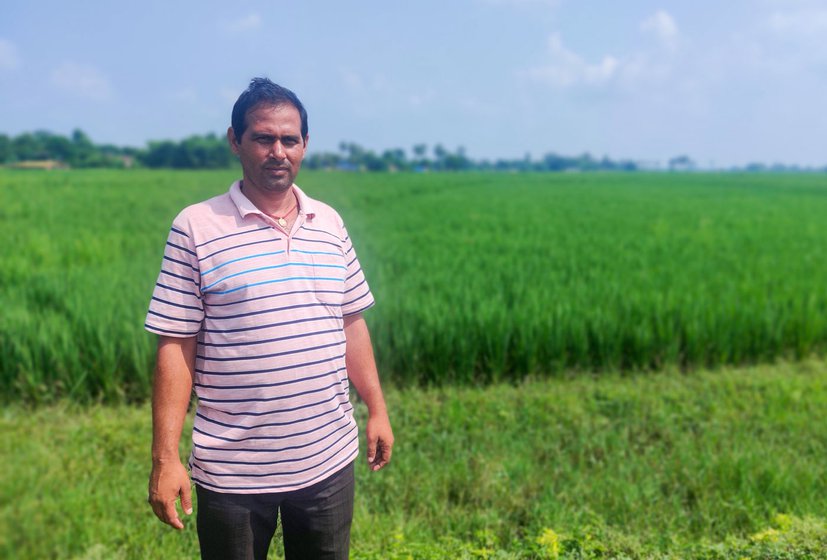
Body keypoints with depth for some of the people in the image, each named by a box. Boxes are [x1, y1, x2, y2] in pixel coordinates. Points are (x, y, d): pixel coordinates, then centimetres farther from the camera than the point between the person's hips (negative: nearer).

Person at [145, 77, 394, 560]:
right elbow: (176, 348, -8)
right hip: (232, 473, -3)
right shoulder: (195, 228, -8)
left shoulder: (330, 223, 4)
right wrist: (166, 457, -10)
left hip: (329, 460, 4)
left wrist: (378, 410, 10)